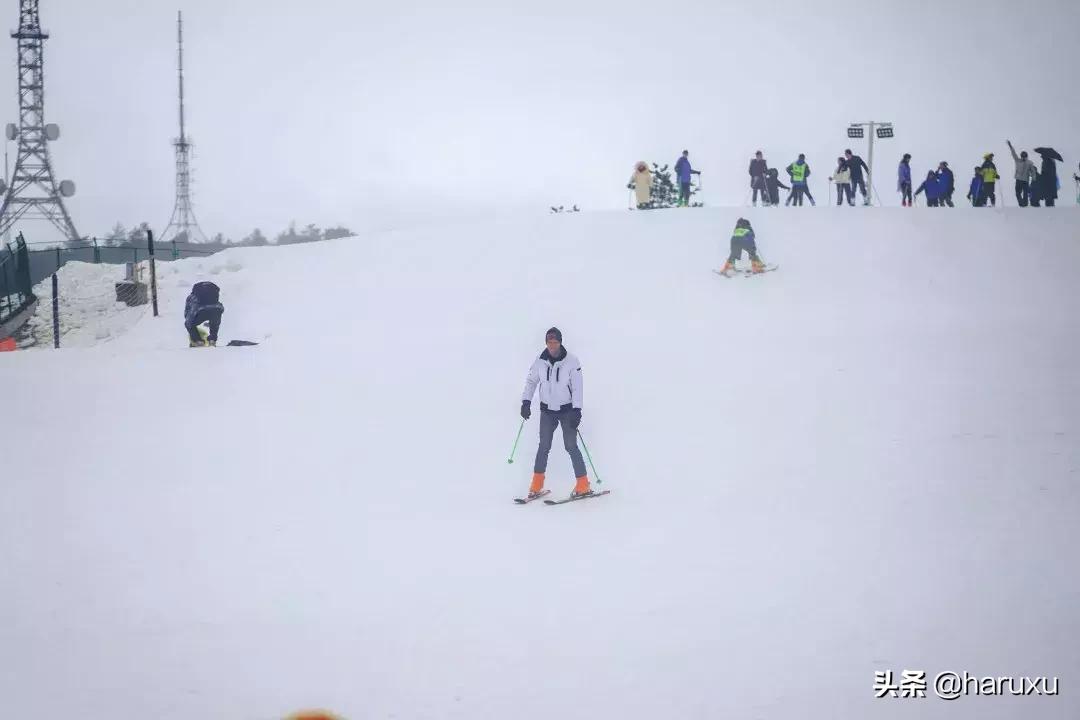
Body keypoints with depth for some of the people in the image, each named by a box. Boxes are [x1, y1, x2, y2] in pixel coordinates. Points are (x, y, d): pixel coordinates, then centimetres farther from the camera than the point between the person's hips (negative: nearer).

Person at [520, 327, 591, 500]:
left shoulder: (571, 362, -13)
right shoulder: (540, 361, -4)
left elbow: (577, 387, -13)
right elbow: (531, 381, 8)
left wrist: (576, 410, -18)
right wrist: (526, 402, -2)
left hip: (567, 411, -3)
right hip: (547, 410, 3)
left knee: (571, 446, -5)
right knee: (544, 446, 2)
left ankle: (583, 485, 0)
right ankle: (537, 485, 10)